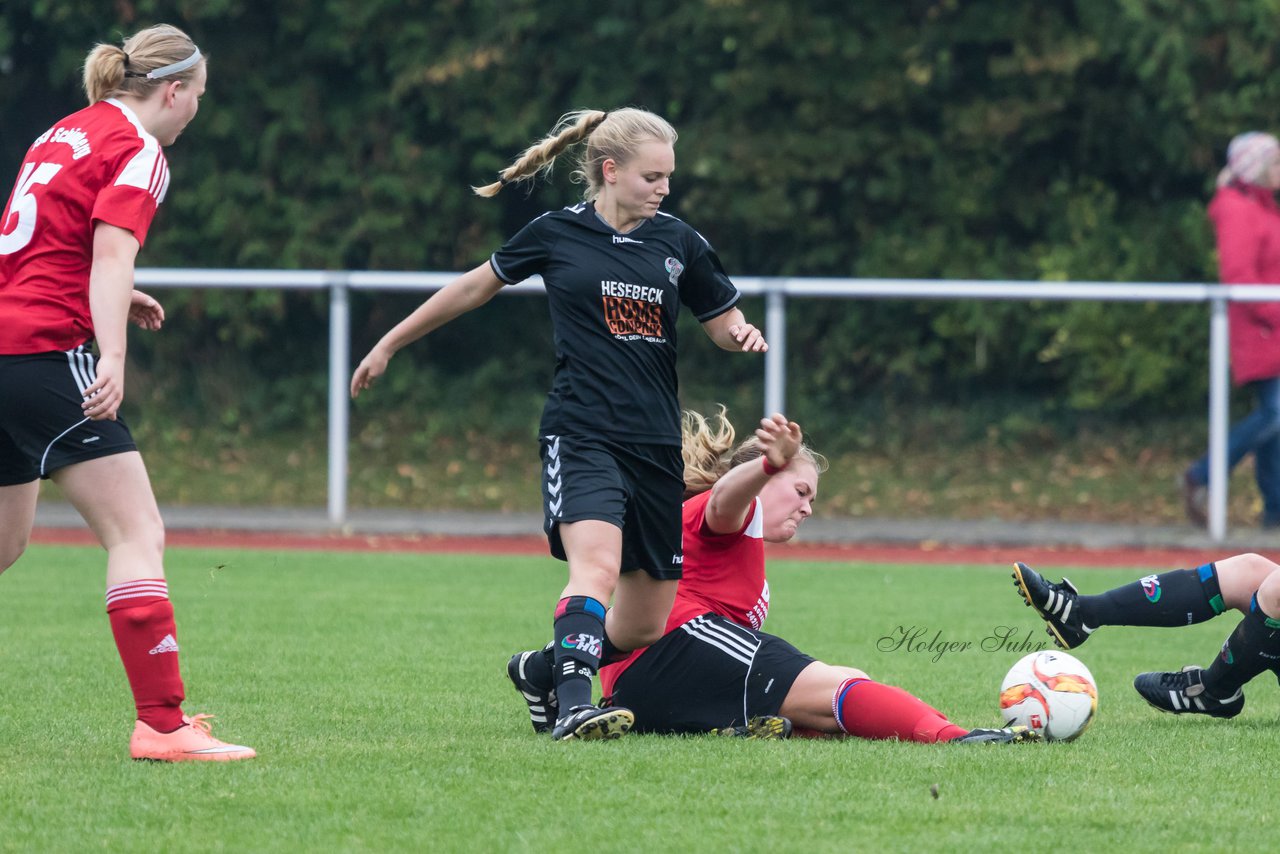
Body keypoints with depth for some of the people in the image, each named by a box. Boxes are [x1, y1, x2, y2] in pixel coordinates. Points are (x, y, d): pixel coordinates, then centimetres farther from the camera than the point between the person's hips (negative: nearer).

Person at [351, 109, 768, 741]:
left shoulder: (677, 243, 8)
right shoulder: (557, 234, 1)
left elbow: (723, 321, 19)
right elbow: (477, 286, 15)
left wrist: (743, 334, -6)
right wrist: (389, 344, 21)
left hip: (656, 446, 4)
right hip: (580, 434, -4)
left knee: (644, 626, 7)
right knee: (597, 565, -30)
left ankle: (546, 668, 33)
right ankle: (573, 707, -39)